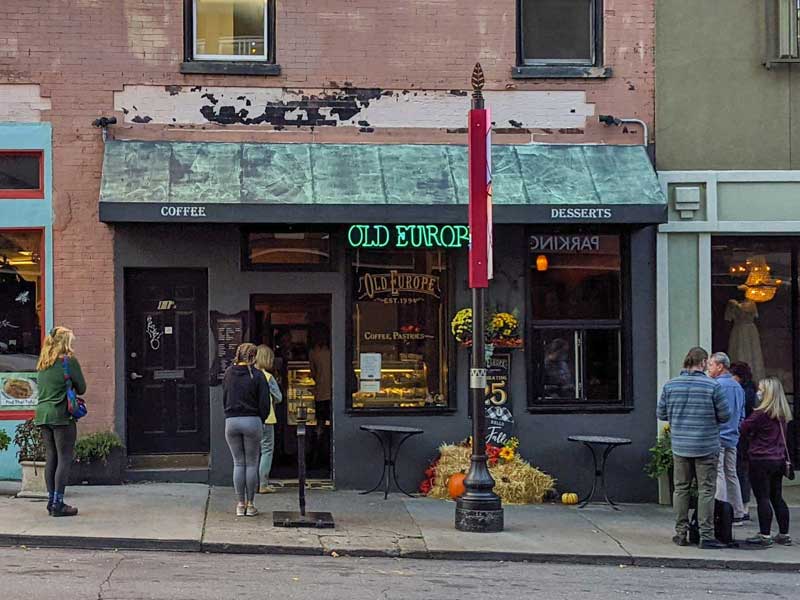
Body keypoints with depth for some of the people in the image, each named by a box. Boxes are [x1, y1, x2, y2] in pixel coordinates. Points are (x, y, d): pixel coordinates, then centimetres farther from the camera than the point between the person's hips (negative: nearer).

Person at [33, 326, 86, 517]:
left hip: (43, 414, 7)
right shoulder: (69, 361, -8)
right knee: (64, 459, -2)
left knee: (51, 458, 13)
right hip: (62, 416, -7)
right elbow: (82, 388, -3)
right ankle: (58, 504, -5)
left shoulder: (42, 364, 12)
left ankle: (51, 500, 16)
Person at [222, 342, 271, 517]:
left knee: (238, 463, 9)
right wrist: (260, 420, 9)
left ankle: (240, 504, 8)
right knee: (251, 463, 5)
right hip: (252, 421, -3)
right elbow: (264, 404, -7)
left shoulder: (228, 373, 4)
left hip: (231, 422, 3)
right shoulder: (257, 376, -7)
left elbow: (224, 399, 9)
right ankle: (250, 505, 6)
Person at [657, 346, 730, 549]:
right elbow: (725, 416, -6)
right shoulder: (712, 386, -11)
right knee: (706, 491, 2)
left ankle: (681, 533, 16)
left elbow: (661, 414, 6)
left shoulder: (670, 385, -1)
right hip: (706, 447, -3)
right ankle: (706, 536, 1)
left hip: (680, 446, 3)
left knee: (681, 489, 13)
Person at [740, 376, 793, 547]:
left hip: (761, 460, -7)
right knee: (777, 498, 13)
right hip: (778, 460, 7)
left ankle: (764, 536, -3)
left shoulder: (761, 413, -16)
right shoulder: (783, 414, 6)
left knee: (762, 498, -3)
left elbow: (744, 429, -10)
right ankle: (784, 535, 16)